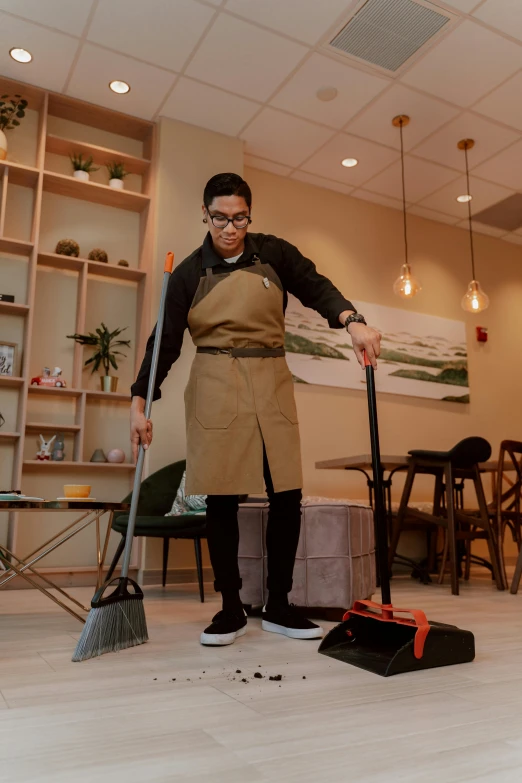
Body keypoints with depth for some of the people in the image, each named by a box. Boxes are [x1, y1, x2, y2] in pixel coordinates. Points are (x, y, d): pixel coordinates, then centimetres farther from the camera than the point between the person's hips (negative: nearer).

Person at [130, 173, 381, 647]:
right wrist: (139, 403, -8)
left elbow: (317, 288, -7)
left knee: (287, 496, 0)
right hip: (215, 389, -1)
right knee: (221, 499, -1)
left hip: (271, 384, 2)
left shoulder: (274, 254, 5)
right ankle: (231, 610, 14)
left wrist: (353, 322, -28)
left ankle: (278, 606, 15)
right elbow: (165, 341, 0)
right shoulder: (190, 272, 3)